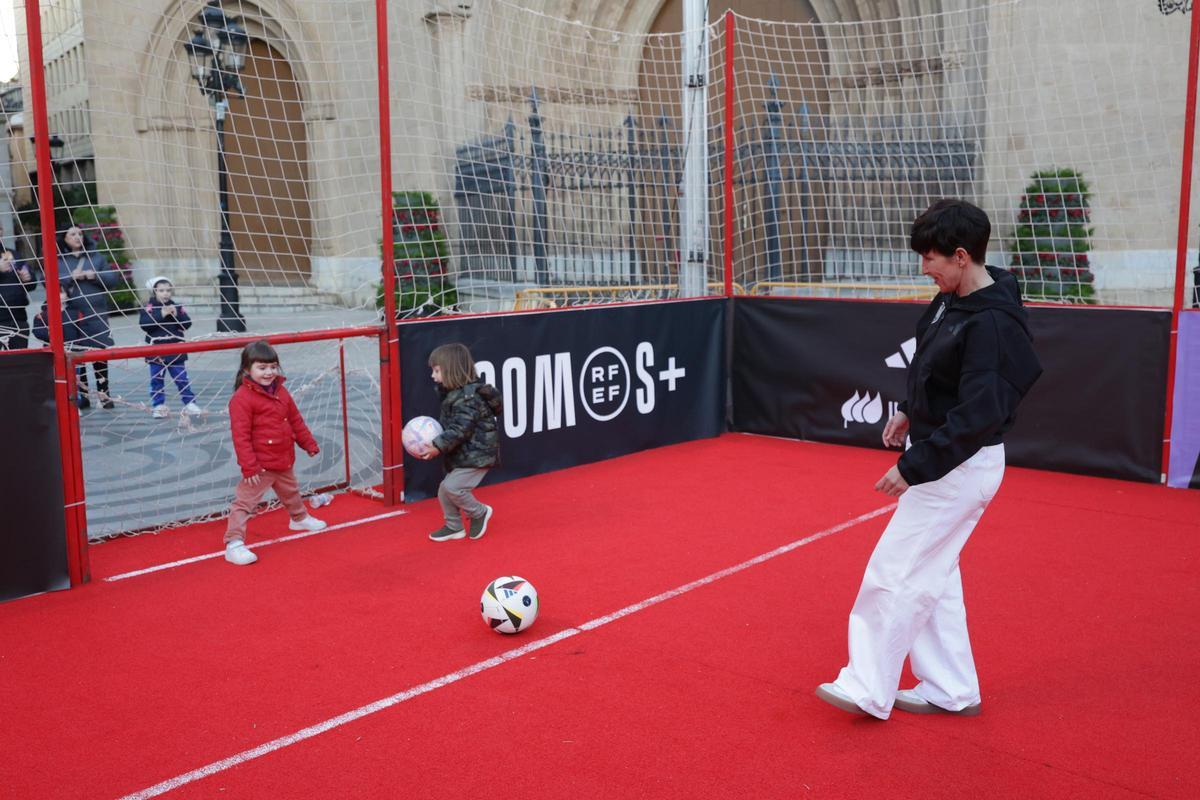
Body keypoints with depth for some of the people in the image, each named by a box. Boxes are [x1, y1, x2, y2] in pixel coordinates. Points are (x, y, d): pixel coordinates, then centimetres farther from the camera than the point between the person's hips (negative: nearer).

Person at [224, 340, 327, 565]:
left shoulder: (280, 392, 5)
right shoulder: (242, 398, -20)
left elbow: (296, 420, 16)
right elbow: (240, 436, -22)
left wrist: (309, 444, 18)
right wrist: (249, 467, -25)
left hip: (284, 461, 9)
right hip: (260, 465, -8)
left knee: (291, 492, 31)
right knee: (245, 502, -8)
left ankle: (300, 518, 56)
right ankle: (234, 544, -9)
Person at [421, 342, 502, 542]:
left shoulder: (468, 397, -22)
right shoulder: (454, 394, 10)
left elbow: (460, 430, -27)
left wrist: (439, 447, -29)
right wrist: (435, 441, 5)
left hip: (477, 455, -10)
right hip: (463, 455, 10)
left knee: (452, 487, -16)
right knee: (444, 490, 11)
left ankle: (479, 513, 7)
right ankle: (454, 527, 27)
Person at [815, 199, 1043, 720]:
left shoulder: (991, 323, -24)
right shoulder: (952, 300, 4)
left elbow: (978, 415, -27)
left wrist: (913, 467, -25)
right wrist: (912, 411, 12)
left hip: (962, 466, -10)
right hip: (943, 460, 10)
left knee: (894, 574, -3)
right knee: (931, 576, 16)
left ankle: (868, 690, 10)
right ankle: (950, 691, 28)